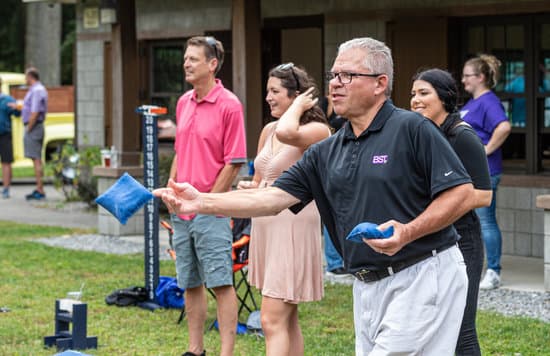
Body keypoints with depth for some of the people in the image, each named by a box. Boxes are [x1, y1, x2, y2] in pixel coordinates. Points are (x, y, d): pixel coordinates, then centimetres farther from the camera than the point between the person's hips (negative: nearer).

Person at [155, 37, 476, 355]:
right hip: (368, 287, 7)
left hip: (423, 277, -7)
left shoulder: (412, 130, -8)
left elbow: (463, 194, -12)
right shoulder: (326, 153, 12)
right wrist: (202, 202, -6)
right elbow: (273, 198, 5)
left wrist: (408, 232, -23)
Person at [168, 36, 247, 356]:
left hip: (210, 210, -7)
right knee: (190, 284, 12)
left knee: (221, 283, -6)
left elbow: (234, 162, -11)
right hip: (183, 210, 7)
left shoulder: (229, 105, -10)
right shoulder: (184, 103, 13)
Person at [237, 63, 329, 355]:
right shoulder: (269, 131, 12)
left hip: (294, 226, -9)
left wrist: (298, 107, -15)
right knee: (287, 320, 14)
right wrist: (250, 188, 2)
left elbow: (287, 133, -35)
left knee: (273, 321, -14)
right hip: (266, 225, 9)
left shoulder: (317, 130, -11)